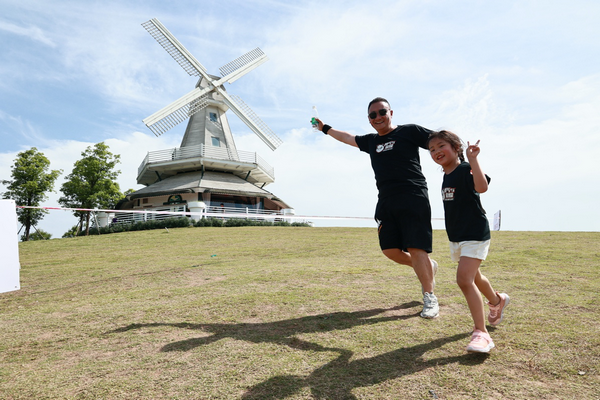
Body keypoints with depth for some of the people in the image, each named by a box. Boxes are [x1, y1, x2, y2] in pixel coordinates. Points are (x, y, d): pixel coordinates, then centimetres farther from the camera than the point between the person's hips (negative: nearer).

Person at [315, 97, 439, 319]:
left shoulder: (410, 132, 2)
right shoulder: (371, 141, 19)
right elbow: (346, 137, 34)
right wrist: (325, 128, 43)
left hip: (413, 198, -6)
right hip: (386, 201, 6)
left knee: (416, 248, -10)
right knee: (390, 250, 4)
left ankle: (430, 298, 6)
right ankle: (427, 268, 30)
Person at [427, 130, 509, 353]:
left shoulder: (465, 169, -16)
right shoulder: (446, 176, 9)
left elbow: (482, 187, -37)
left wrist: (473, 159, -37)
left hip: (475, 234, -9)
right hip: (457, 237, 9)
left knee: (464, 279, -19)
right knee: (473, 277, 24)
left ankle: (481, 333, -10)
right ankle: (497, 301, 52)